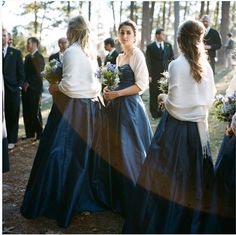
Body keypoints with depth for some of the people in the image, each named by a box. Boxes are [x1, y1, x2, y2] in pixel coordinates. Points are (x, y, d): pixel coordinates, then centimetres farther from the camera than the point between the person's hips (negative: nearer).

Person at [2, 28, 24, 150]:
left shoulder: (16, 53, 5)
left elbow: (21, 72, 6)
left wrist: (19, 86, -2)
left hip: (12, 89, 0)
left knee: (12, 116, 5)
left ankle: (11, 140, 14)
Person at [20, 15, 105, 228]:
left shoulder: (71, 52, -12)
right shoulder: (92, 54, 10)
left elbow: (68, 85, -18)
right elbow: (96, 84, 10)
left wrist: (54, 88, -2)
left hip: (71, 109, -8)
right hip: (90, 108, 8)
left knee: (62, 154, 2)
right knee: (85, 153, 14)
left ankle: (60, 202, 11)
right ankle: (85, 199, 24)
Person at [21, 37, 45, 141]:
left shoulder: (39, 57, -9)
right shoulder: (28, 56, 17)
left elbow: (38, 74, -15)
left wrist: (28, 83, -13)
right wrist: (24, 84, 7)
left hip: (34, 89, -8)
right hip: (26, 89, 8)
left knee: (35, 113, -3)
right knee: (26, 113, 9)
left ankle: (39, 135, 6)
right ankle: (29, 134, 17)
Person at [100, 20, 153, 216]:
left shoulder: (137, 55, -8)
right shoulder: (119, 57, 16)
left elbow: (142, 84, -15)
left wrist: (117, 93, -15)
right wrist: (109, 90, 3)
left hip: (130, 106, -8)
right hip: (116, 106, 8)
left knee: (128, 152, -3)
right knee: (115, 150, 11)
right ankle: (117, 195, 25)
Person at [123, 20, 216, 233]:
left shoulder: (177, 65, -15)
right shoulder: (205, 65, 1)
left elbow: (175, 103, -17)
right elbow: (210, 98, 8)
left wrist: (163, 98, 2)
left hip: (176, 129, -6)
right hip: (198, 128, 6)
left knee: (167, 178, 5)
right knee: (194, 176, 16)